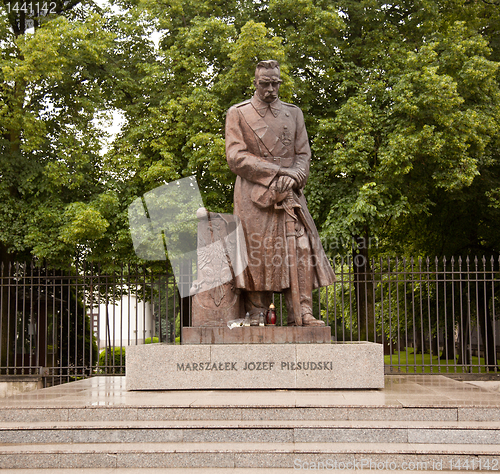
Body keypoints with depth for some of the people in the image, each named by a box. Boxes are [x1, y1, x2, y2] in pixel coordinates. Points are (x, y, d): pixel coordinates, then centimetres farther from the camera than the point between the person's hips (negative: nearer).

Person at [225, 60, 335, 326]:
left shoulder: (293, 113, 17)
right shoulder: (238, 114, 7)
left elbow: (303, 154, 12)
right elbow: (236, 157, -4)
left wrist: (291, 177, -10)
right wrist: (277, 171, -12)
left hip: (289, 193, 3)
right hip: (254, 193, -3)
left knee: (300, 249, -8)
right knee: (257, 252, -6)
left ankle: (302, 314, -7)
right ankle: (256, 315, -1)